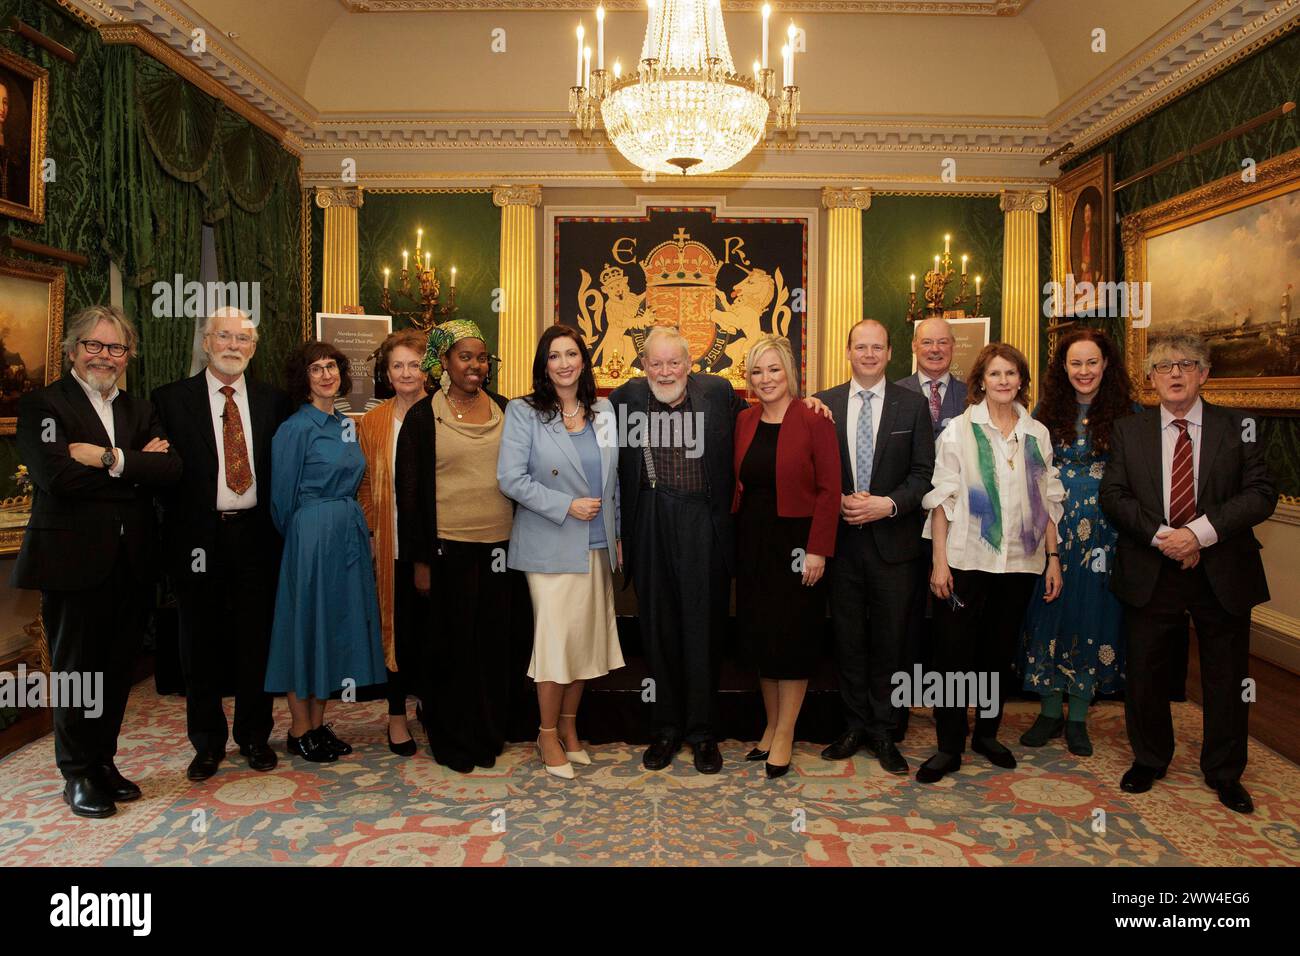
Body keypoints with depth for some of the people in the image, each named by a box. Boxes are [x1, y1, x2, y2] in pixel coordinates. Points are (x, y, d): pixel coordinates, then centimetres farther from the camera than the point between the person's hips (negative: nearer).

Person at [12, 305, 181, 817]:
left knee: (117, 669, 13)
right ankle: (78, 774, 22)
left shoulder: (140, 410, 13)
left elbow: (171, 469, -4)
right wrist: (136, 466, -10)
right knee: (76, 671, 7)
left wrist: (110, 459, -16)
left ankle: (103, 761, 29)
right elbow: (57, 477, -18)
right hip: (74, 560, -4)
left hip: (131, 562, 5)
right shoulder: (41, 405, -2)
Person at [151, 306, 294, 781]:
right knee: (201, 643, 9)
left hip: (256, 535, 1)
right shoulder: (171, 399, 2)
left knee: (256, 640, 9)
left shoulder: (273, 400, 6)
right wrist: (179, 520, -6)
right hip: (198, 539, -1)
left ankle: (255, 735, 25)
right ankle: (207, 742, 25)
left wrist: (276, 521, -1)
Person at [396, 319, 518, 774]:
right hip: (449, 548, -3)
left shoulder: (505, 411, 9)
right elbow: (410, 492, -2)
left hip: (500, 545, 3)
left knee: (494, 643, 9)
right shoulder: (423, 417, -1)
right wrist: (419, 560, -6)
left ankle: (489, 735, 25)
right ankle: (453, 740, 22)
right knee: (452, 646, 6)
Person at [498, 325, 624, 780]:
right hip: (550, 547, -4)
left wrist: (617, 534, 10)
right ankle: (548, 734, 15)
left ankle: (569, 727, 26)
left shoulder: (604, 413, 10)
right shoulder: (523, 412, -4)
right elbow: (511, 478, -12)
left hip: (597, 546, 5)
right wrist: (567, 506, -16)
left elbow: (614, 481, 14)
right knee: (556, 638, -3)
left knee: (587, 638, 9)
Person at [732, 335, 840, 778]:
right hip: (751, 542, 5)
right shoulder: (743, 422, 7)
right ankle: (771, 725, 27)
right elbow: (737, 483, 9)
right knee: (759, 637, 12)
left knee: (792, 638, 3)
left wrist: (818, 550, -15)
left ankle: (784, 735, 17)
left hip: (794, 543, -5)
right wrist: (735, 536, 0)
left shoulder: (814, 422, -8)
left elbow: (829, 490, -11)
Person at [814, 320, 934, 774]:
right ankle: (855, 725, 25)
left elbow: (924, 473, -1)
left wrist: (888, 505, -14)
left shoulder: (913, 405, 2)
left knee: (890, 642, 7)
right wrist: (839, 501, -10)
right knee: (848, 639, 10)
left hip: (893, 540, -1)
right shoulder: (824, 404, 4)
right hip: (841, 538, 1)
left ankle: (883, 732, 22)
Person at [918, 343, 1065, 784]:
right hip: (967, 560, -3)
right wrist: (939, 560, -10)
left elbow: (1048, 500, 11)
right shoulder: (959, 429, -1)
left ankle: (987, 734, 28)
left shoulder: (1038, 434, 9)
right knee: (954, 652, 0)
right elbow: (942, 498, -4)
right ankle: (949, 746, 11)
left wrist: (1054, 558, 6)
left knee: (1000, 651, 13)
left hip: (1019, 562, 3)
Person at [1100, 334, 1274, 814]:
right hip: (1150, 573, 1)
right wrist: (1160, 535, -16)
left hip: (1221, 573, 0)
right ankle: (1149, 760, 31)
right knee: (1145, 672, 10)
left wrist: (1200, 532, -19)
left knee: (1227, 678, 11)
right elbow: (1113, 495, -3)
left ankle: (1224, 773, 31)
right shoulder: (1128, 430, 3)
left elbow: (1261, 494, -7)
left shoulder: (1237, 427, 1)